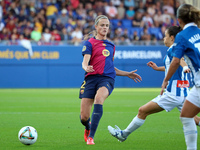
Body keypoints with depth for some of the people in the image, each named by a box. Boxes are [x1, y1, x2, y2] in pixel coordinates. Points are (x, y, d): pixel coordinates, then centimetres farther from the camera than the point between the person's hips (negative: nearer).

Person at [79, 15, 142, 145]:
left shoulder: (111, 46, 22)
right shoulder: (90, 43, 5)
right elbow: (85, 62, -8)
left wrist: (128, 74, 30)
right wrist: (86, 67, -31)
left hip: (107, 78, 2)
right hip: (92, 77, -2)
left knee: (99, 97, -35)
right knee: (84, 117, -7)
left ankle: (91, 136, -34)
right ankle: (88, 128, 34)